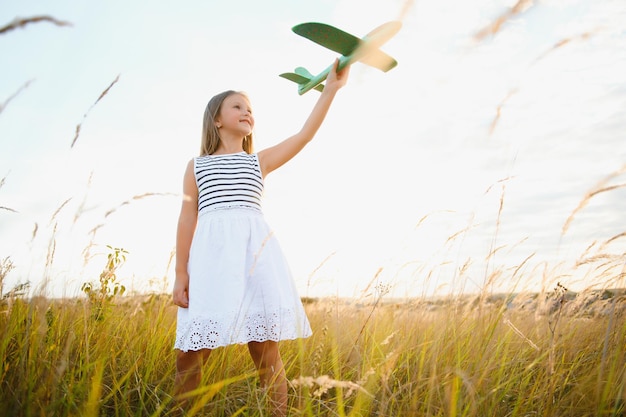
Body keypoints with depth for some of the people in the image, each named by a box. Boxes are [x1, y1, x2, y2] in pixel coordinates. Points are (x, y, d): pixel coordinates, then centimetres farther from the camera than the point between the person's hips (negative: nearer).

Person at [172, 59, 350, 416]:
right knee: (190, 354, -1)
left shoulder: (260, 161, 18)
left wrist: (331, 88, 1)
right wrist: (181, 273, 3)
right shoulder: (197, 165, 17)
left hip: (255, 251, 1)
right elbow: (187, 218, 10)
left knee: (266, 350, 0)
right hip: (211, 255, 0)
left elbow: (306, 134, 7)